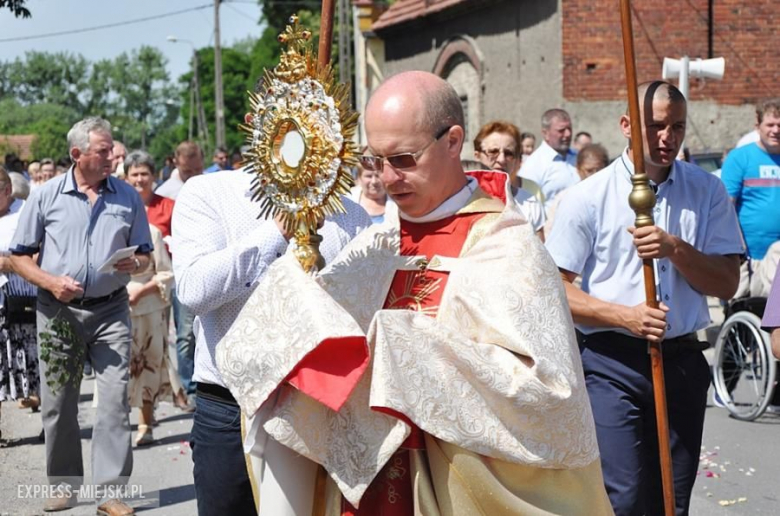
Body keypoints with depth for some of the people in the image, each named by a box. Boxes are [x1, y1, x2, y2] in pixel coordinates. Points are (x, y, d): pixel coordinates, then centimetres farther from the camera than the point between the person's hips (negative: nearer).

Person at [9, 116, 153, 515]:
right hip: (58, 310, 0)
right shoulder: (46, 196, 1)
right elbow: (19, 256, 3)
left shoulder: (127, 197, 5)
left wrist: (135, 263, -12)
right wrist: (50, 281, -14)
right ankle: (64, 484, 22)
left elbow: (144, 255, 11)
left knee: (115, 398, -7)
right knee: (57, 403, 7)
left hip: (110, 310, 0)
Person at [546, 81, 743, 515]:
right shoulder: (590, 196, -4)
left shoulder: (707, 192, 5)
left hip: (683, 361, 4)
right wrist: (625, 316, -17)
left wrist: (675, 249, -16)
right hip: (613, 364, -3)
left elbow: (727, 283, 1)